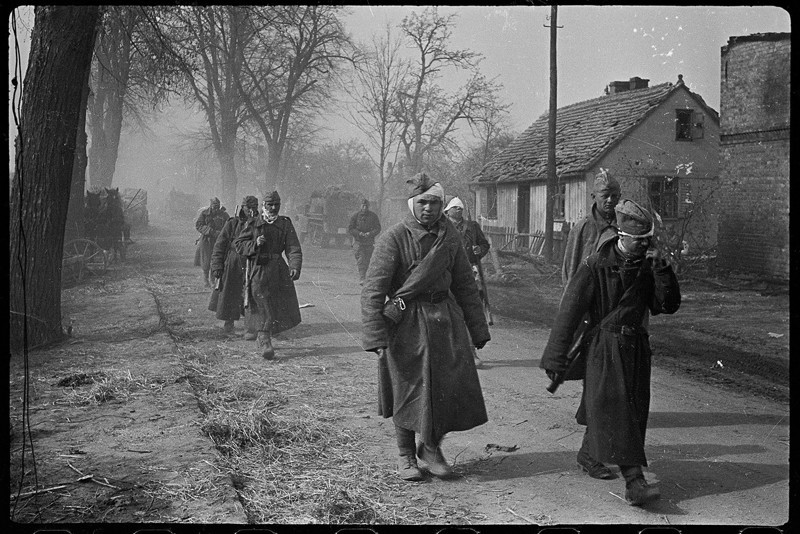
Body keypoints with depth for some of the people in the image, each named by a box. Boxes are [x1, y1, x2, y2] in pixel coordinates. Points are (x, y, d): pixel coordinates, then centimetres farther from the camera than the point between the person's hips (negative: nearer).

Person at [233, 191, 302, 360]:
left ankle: (262, 335, 29)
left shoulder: (285, 224, 6)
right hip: (258, 270, -3)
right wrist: (255, 244, -14)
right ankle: (265, 343, -4)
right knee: (263, 307, -9)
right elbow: (238, 244, 5)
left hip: (278, 270, 3)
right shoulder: (253, 224, 4)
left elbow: (293, 248, -4)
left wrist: (295, 266, -21)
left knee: (283, 307, 7)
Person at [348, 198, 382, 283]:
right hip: (358, 241, -2)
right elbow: (349, 229, 1)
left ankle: (363, 278, 15)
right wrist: (359, 233, -14)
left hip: (369, 242, 2)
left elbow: (378, 228, 4)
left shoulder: (373, 216, 6)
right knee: (361, 261, -13)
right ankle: (361, 279, -17)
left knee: (367, 261, 3)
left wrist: (370, 233, -14)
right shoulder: (355, 215, 2)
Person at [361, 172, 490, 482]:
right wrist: (376, 337, -22)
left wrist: (478, 329, 11)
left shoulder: (450, 236, 3)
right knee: (408, 390, 6)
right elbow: (373, 290, -15)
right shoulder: (393, 238, -12)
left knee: (452, 386, 3)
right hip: (406, 322, -4)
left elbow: (465, 285, 12)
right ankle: (406, 455, 26)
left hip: (445, 318, 4)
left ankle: (431, 446, 27)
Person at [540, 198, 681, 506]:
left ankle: (588, 453, 37)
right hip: (605, 347, -5)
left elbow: (669, 305, 0)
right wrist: (555, 358, -11)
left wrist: (661, 269, -15)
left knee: (633, 410, 13)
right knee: (614, 411, -13)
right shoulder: (596, 266, -11)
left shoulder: (647, 267, 4)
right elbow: (570, 311, -10)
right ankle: (634, 482, -16)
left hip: (636, 347, 6)